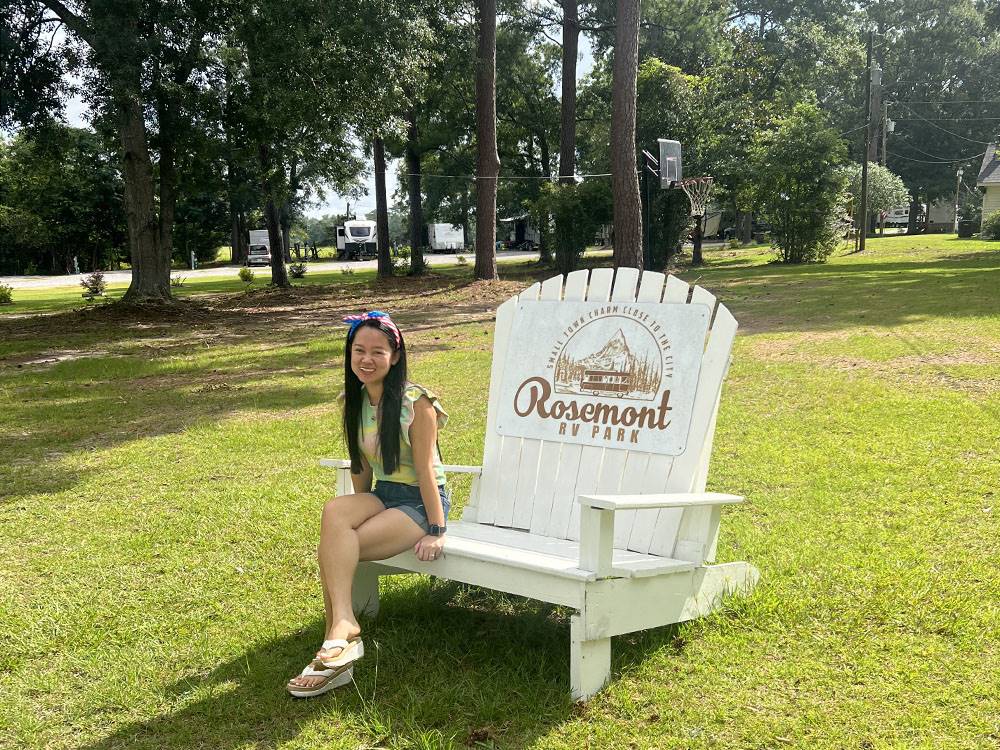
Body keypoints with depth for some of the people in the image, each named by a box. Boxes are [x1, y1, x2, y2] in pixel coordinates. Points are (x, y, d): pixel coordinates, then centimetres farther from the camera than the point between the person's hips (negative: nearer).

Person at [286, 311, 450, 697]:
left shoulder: (416, 403, -14)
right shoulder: (353, 400, 6)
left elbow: (426, 470, -15)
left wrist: (436, 531, -16)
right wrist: (360, 515, 15)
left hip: (421, 502, -6)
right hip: (382, 496, 6)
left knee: (333, 546, -27)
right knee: (334, 511, -29)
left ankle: (341, 631, -21)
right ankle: (341, 629, -30)